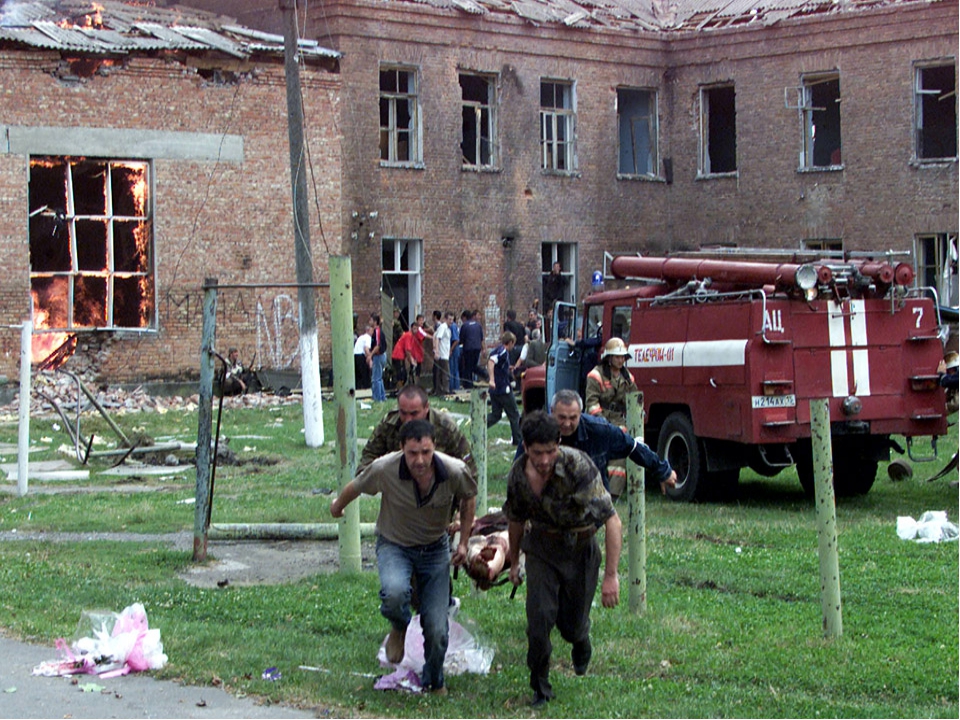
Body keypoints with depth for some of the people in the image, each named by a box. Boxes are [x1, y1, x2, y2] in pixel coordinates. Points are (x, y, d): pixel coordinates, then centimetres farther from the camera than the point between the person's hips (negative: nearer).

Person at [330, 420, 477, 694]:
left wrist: (464, 542, 4)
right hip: (394, 545, -1)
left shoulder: (454, 471, -23)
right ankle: (399, 629, 2)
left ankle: (433, 682, 28)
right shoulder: (384, 469, -27)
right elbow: (354, 488, -4)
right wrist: (337, 506, 15)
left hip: (435, 548, 1)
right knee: (394, 592, -35)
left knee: (436, 629, -4)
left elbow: (469, 498, 2)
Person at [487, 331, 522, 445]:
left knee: (495, 414, 12)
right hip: (504, 389, -8)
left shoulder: (496, 350, 12)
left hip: (495, 389, 8)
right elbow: (491, 362, -32)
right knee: (514, 415, 6)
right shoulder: (503, 352, -16)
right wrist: (492, 380, -38)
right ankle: (518, 439, 13)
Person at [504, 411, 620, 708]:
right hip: (542, 547, 2)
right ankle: (540, 688, 7)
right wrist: (514, 562, 21)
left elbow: (612, 520, -30)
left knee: (572, 624, 5)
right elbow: (516, 521, 9)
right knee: (540, 616, -12)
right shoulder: (519, 475, -14)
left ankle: (581, 642, 44)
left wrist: (611, 575, -32)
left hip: (581, 547, -2)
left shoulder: (578, 466, -30)